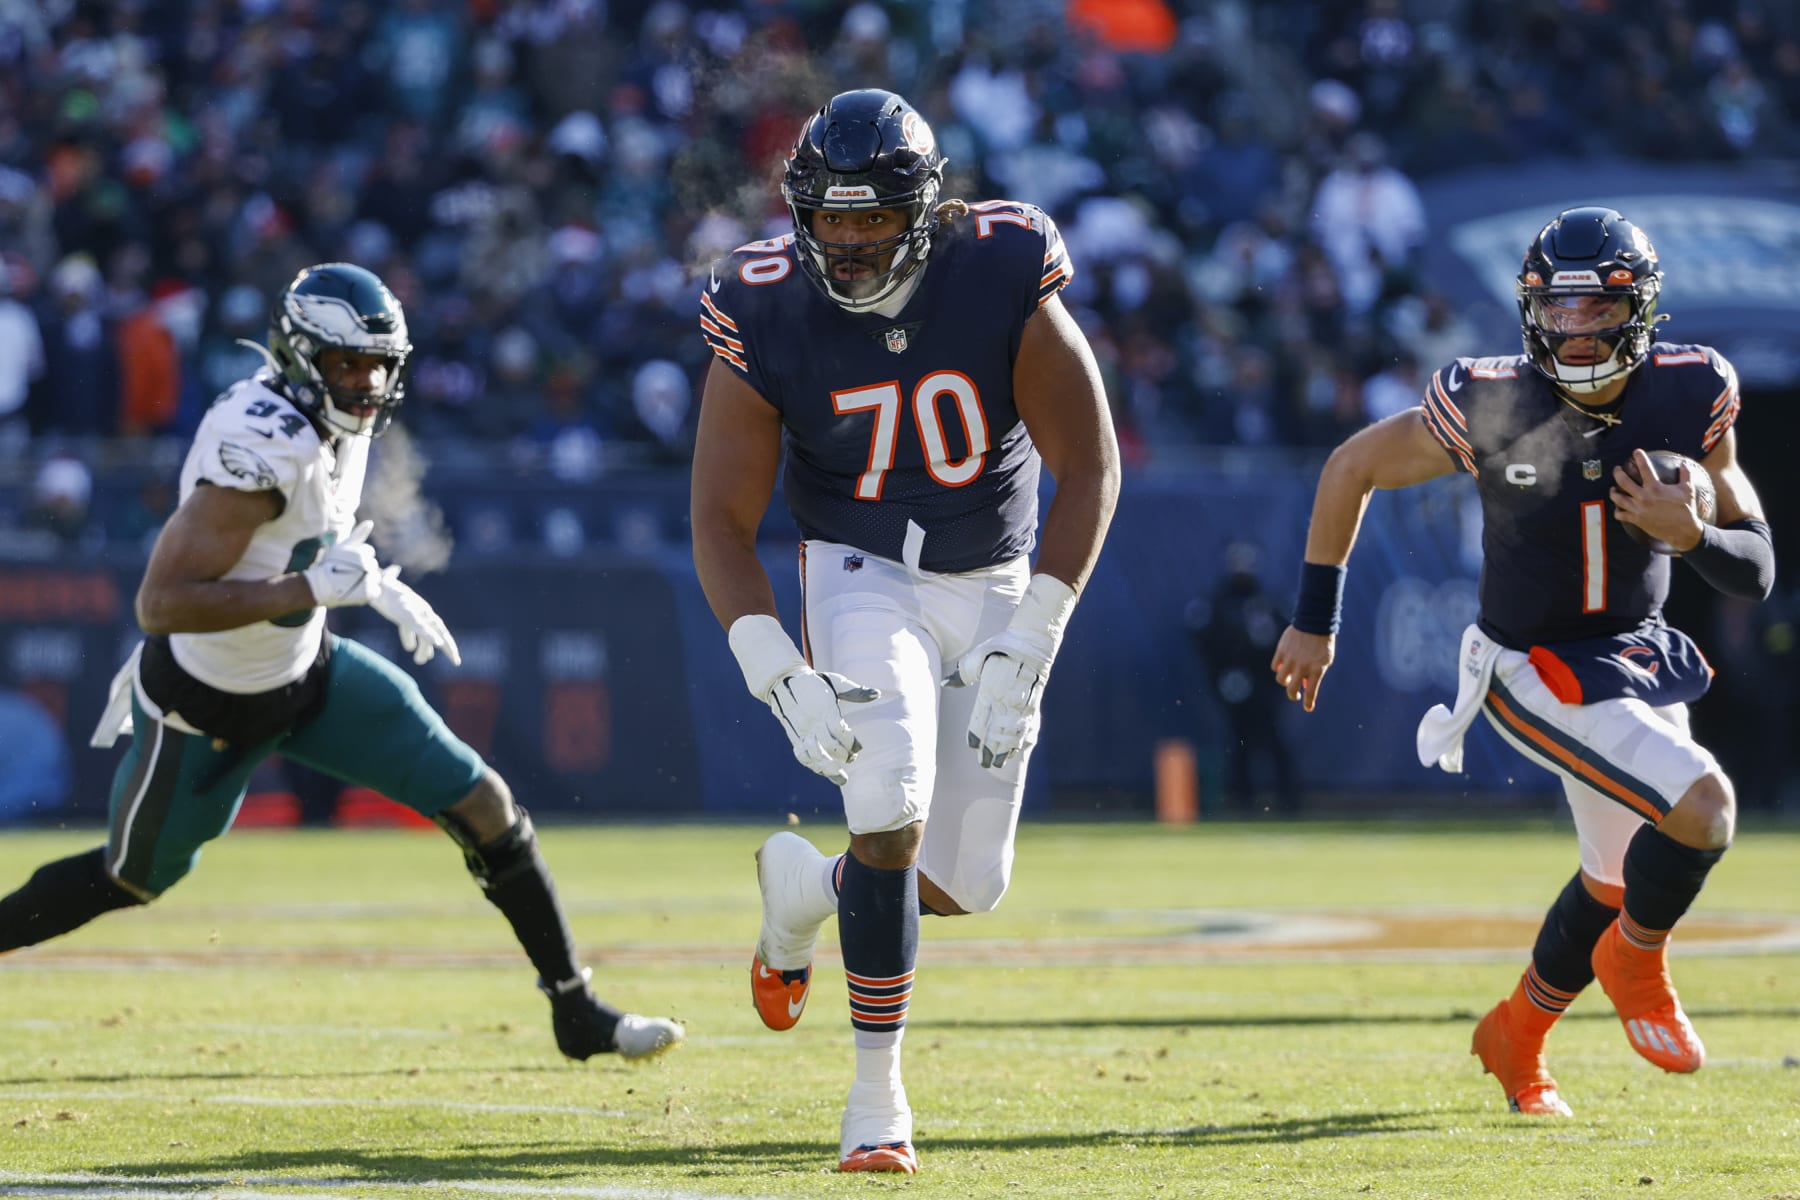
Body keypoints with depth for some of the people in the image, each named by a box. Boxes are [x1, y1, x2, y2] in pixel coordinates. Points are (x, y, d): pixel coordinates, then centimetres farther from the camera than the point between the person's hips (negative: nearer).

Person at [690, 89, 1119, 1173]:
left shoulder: (1005, 280, -19)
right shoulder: (767, 318, -16)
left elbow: (1089, 469, -14)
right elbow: (723, 522, -11)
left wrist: (1025, 648, -20)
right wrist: (781, 676, -25)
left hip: (995, 584, 2)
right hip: (864, 575, -2)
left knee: (964, 883, 2)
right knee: (894, 804, -25)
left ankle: (808, 887, 36)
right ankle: (878, 1086, -12)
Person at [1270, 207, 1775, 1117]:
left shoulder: (1687, 399, -13)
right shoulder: (1493, 408, -21)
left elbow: (1755, 573, -7)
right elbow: (1351, 469, -5)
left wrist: (1690, 534, -29)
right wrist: (1313, 620, -2)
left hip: (1640, 658, 6)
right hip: (1536, 674, -5)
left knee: (1620, 885, 19)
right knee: (1703, 806, -22)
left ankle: (1517, 1037, 44)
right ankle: (1637, 963, 6)